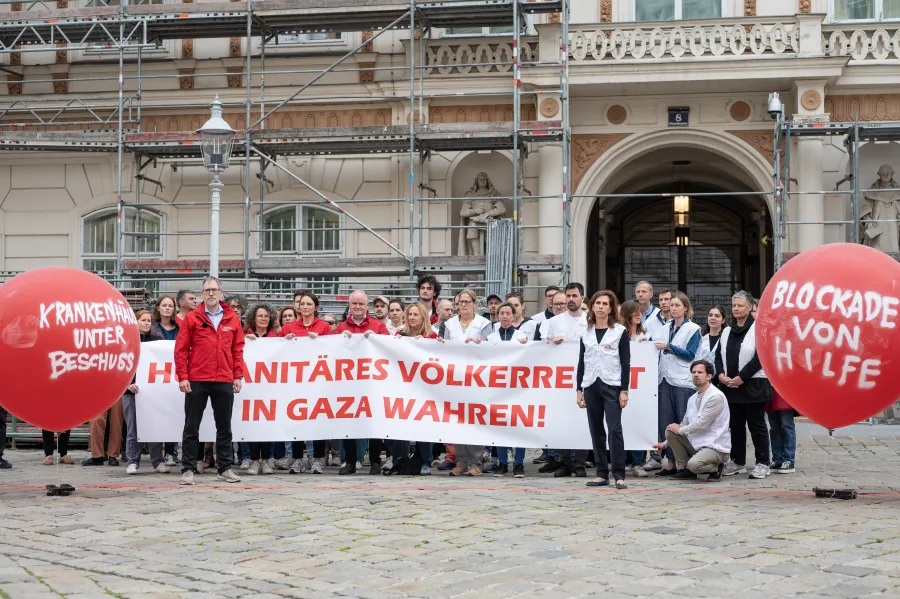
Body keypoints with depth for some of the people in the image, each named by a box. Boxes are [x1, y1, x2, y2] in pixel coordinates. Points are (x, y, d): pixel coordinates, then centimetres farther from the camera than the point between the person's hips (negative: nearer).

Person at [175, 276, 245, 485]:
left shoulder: (232, 319, 8)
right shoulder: (192, 318, 2)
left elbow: (238, 348, 10)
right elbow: (181, 349, 0)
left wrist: (238, 375, 4)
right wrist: (183, 377, -7)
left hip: (224, 382, 2)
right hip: (197, 381, -2)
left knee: (224, 427, 8)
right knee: (191, 427, 3)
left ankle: (225, 468, 17)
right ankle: (188, 469, 8)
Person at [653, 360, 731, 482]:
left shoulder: (716, 396, -16)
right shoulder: (692, 399, 11)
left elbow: (702, 424, -20)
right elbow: (685, 424, 18)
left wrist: (680, 430, -6)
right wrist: (665, 444, 14)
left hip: (716, 447, -8)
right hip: (697, 443, 8)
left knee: (694, 464, -34)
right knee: (670, 431, -6)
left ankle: (715, 468, 0)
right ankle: (684, 469, 3)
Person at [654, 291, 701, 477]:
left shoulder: (693, 329, -1)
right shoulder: (666, 327, 15)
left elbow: (690, 355, -10)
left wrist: (669, 347, -15)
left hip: (683, 381, -6)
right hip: (666, 378, 6)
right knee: (665, 423, 4)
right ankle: (671, 463, 8)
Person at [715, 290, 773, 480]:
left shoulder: (759, 329, -7)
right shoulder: (727, 331, 15)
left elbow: (759, 357, -15)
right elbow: (719, 355, 14)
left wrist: (740, 378, -17)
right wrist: (722, 375, -4)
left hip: (753, 385, -7)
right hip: (730, 385, 7)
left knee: (757, 424, -1)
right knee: (736, 425, 12)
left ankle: (763, 463, 5)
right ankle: (737, 462, 20)